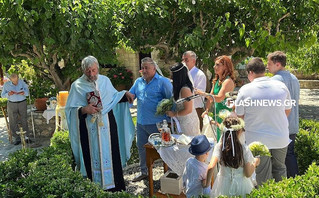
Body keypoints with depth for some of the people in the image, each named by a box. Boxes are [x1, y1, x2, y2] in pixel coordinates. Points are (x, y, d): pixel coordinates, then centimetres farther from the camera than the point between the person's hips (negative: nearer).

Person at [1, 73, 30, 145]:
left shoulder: (22, 82, -3)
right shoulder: (6, 84, -4)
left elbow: (27, 91, 3)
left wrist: (23, 93, -20)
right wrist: (8, 94, -20)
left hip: (22, 103, 0)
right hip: (11, 104, 1)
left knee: (24, 120, 0)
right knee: (13, 122, 0)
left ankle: (27, 137, 8)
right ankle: (17, 138, 9)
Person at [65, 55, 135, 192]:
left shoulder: (105, 80, 7)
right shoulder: (77, 86, -2)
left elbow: (114, 97, 19)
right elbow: (70, 109, -1)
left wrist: (125, 94, 4)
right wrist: (83, 110, -17)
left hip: (107, 126, 3)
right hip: (88, 128, -2)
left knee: (110, 154, 8)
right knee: (92, 157, 2)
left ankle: (114, 186, 21)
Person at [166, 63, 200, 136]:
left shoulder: (185, 89, -21)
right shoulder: (180, 88, 6)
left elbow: (188, 110, -20)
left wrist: (174, 114, -14)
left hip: (188, 122, -9)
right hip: (183, 121, 9)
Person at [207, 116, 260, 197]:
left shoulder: (219, 146, -11)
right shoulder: (244, 148, -13)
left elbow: (211, 167, -18)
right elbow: (248, 174, -10)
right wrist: (255, 163, 8)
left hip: (223, 185, 2)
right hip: (240, 185, -1)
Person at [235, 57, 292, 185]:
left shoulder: (245, 90, -14)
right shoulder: (281, 86, -4)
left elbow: (239, 116, -4)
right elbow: (288, 110, 9)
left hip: (258, 140, -3)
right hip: (281, 137, 3)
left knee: (263, 174, 10)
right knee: (280, 169, 22)